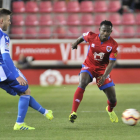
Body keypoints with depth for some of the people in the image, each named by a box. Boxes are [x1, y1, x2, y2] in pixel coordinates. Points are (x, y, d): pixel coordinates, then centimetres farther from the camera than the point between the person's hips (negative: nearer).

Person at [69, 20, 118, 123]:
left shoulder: (113, 45, -17)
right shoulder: (91, 36, -15)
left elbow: (111, 63, -18)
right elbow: (82, 37, 9)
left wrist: (104, 76, -31)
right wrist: (75, 44, 27)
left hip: (102, 69, 0)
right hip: (88, 66, 0)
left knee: (113, 99, 1)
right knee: (82, 83, -33)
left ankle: (110, 110, 41)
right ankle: (73, 112, -35)